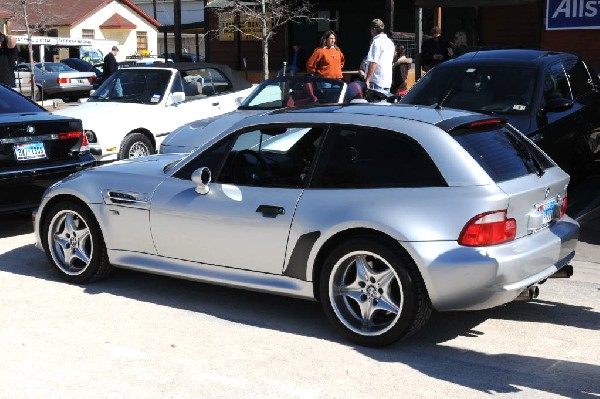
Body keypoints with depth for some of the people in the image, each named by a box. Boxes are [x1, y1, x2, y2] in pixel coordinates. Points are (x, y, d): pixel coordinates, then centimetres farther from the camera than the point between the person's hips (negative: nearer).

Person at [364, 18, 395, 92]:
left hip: (377, 81, -9)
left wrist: (367, 79, -20)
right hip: (388, 81, 9)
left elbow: (373, 63, -20)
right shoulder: (390, 42, 15)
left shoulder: (377, 42, -12)